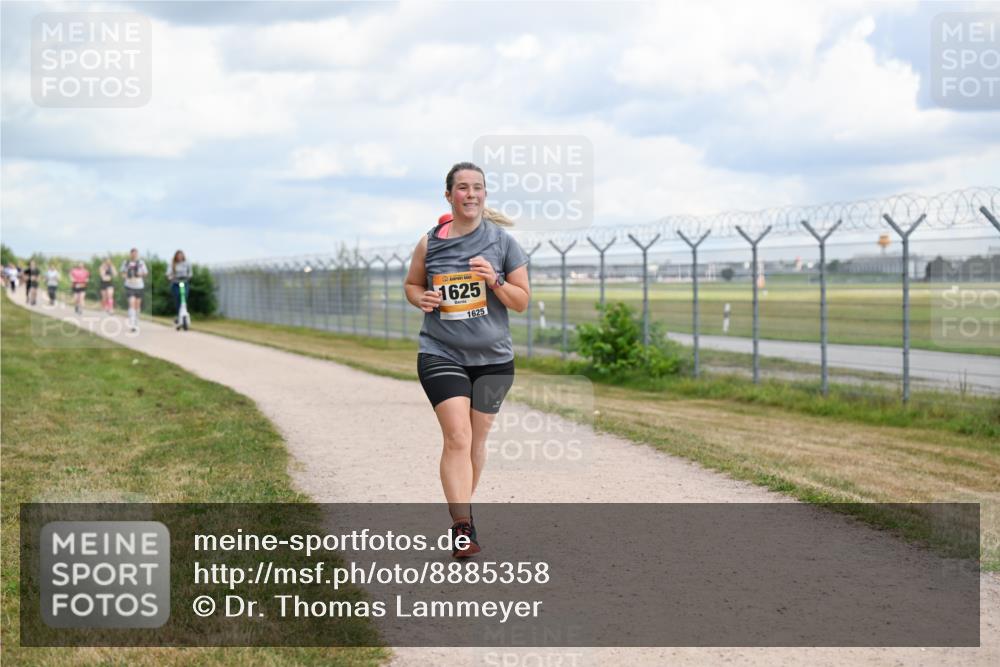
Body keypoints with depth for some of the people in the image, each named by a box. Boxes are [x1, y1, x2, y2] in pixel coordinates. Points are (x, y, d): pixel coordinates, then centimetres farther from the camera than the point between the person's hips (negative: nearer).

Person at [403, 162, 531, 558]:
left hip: (493, 358, 2)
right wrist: (421, 298, -6)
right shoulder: (429, 243, 1)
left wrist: (494, 281, -16)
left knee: (476, 441, 12)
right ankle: (462, 528, -20)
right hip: (441, 354, -2)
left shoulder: (503, 242, 0)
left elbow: (522, 302, 3)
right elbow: (411, 285, 17)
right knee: (457, 437, -16)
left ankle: (461, 507, 35)